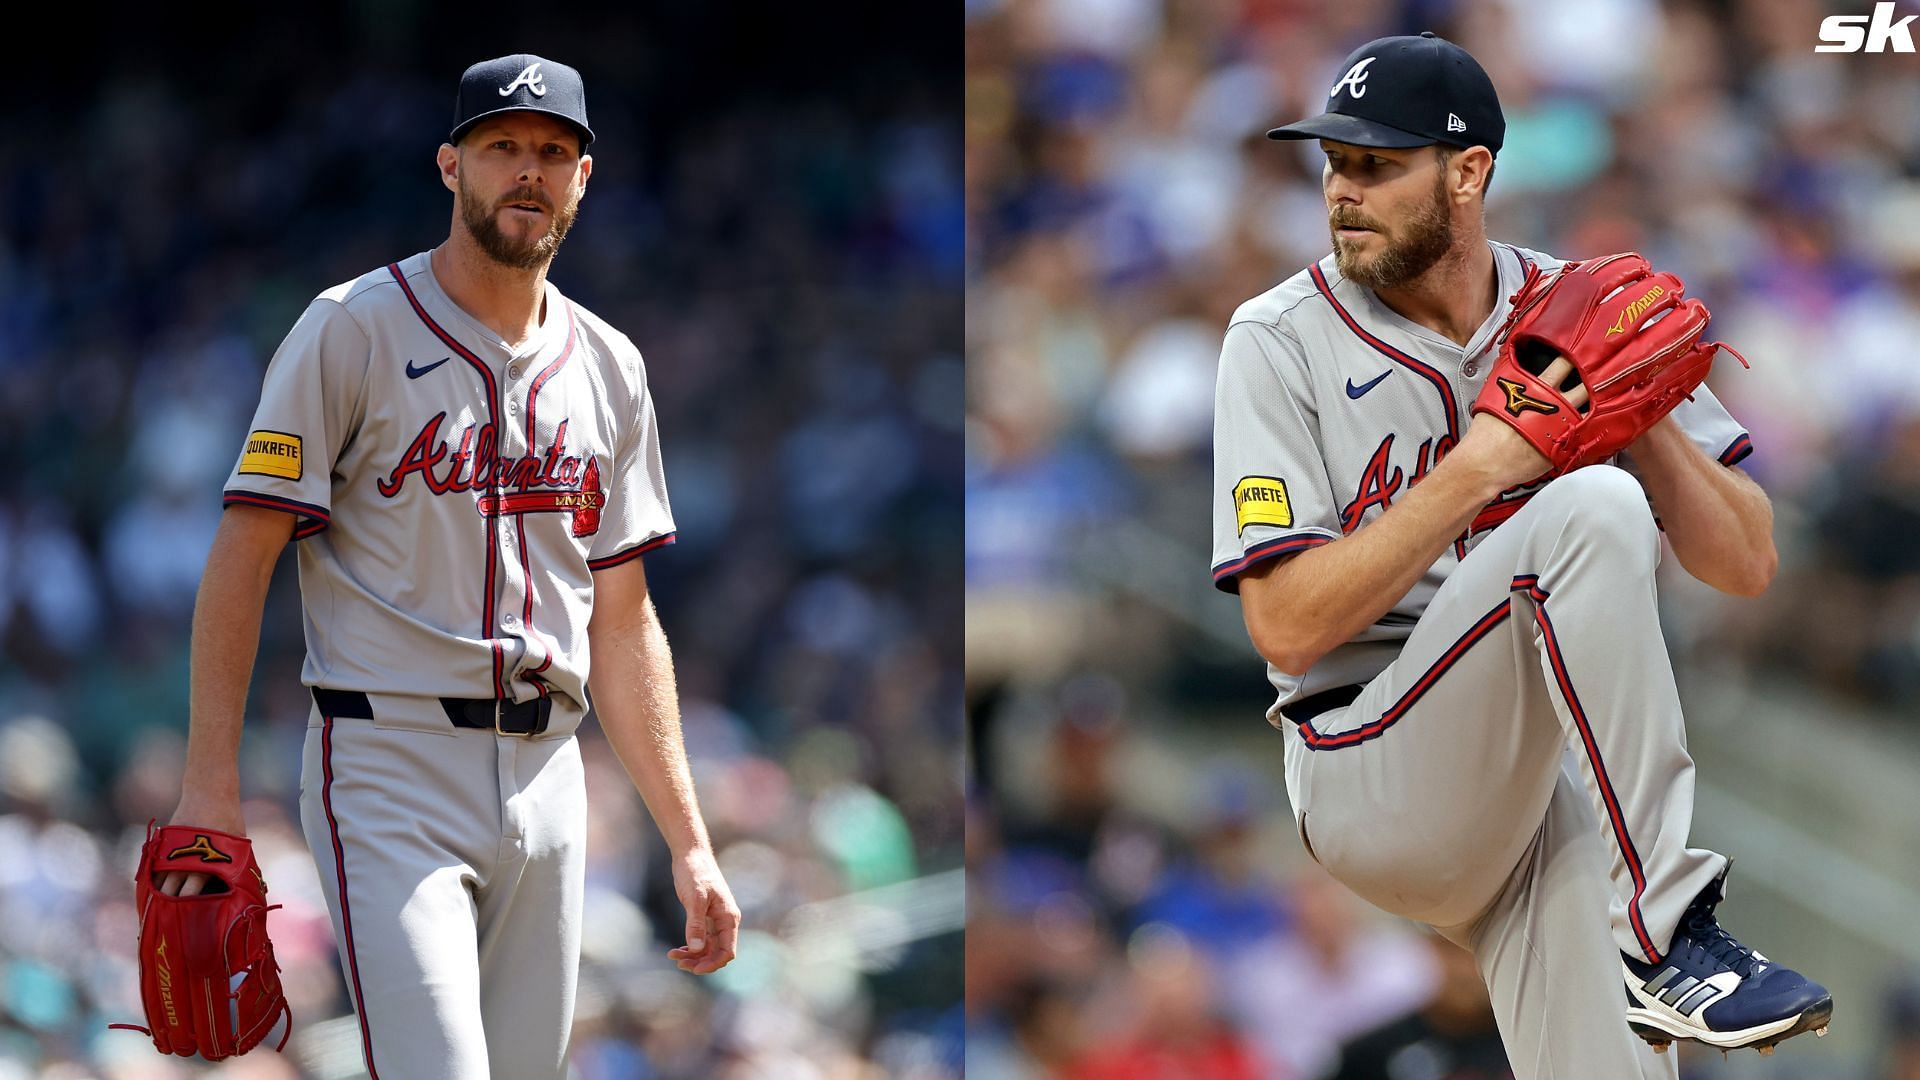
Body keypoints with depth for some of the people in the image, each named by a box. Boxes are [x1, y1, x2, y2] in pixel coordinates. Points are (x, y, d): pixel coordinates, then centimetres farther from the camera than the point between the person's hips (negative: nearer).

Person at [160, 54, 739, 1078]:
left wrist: (688, 842, 11)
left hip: (545, 780, 6)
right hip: (389, 768, -6)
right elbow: (244, 551, -6)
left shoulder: (609, 370, 14)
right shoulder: (353, 330, -3)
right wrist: (212, 782, -16)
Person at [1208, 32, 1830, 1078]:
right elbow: (1288, 627, -12)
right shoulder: (1281, 343, -1)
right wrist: (1483, 464, -19)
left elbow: (1745, 561, 6)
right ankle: (1668, 940, -27)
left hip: (1535, 774, 4)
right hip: (1367, 780, -4)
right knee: (1591, 512, -26)